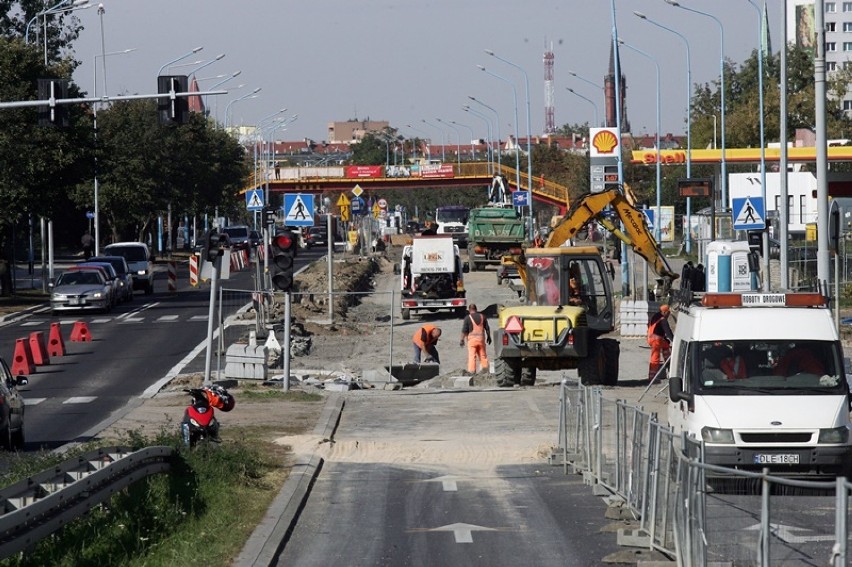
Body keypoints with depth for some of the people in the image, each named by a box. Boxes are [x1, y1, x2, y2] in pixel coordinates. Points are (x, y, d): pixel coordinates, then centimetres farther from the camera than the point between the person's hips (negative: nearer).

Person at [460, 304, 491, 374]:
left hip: (472, 339, -4)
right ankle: (485, 368, 18)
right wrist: (488, 337, 21)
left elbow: (464, 330, -9)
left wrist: (462, 339, -2)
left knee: (472, 356, -3)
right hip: (481, 338, 4)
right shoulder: (482, 316, 5)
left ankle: (471, 370, -8)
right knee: (483, 355, 14)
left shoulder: (468, 318, -7)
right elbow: (487, 328, 10)